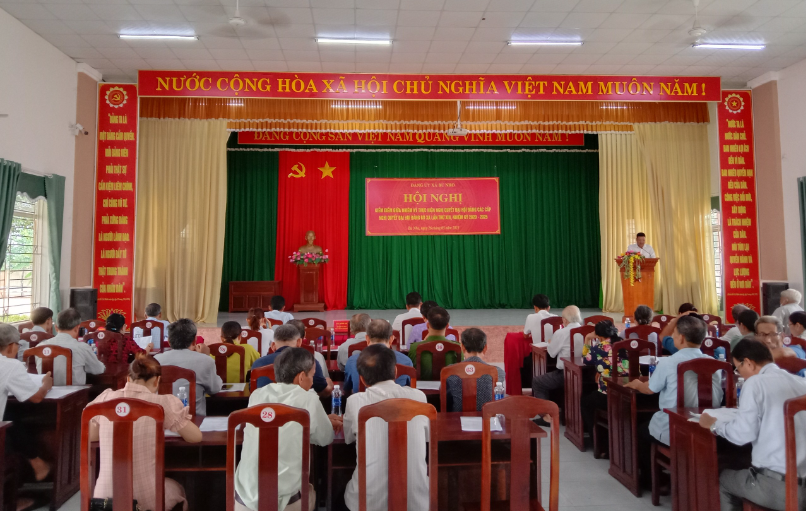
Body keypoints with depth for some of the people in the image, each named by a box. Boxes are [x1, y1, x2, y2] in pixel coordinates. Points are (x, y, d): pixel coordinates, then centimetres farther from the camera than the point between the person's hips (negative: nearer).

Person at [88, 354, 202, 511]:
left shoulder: (105, 398, -2)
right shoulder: (162, 402, -11)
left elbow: (90, 436, 16)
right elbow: (196, 437, -1)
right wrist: (180, 424, 19)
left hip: (104, 496, 3)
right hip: (146, 498, -3)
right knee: (178, 490, 33)